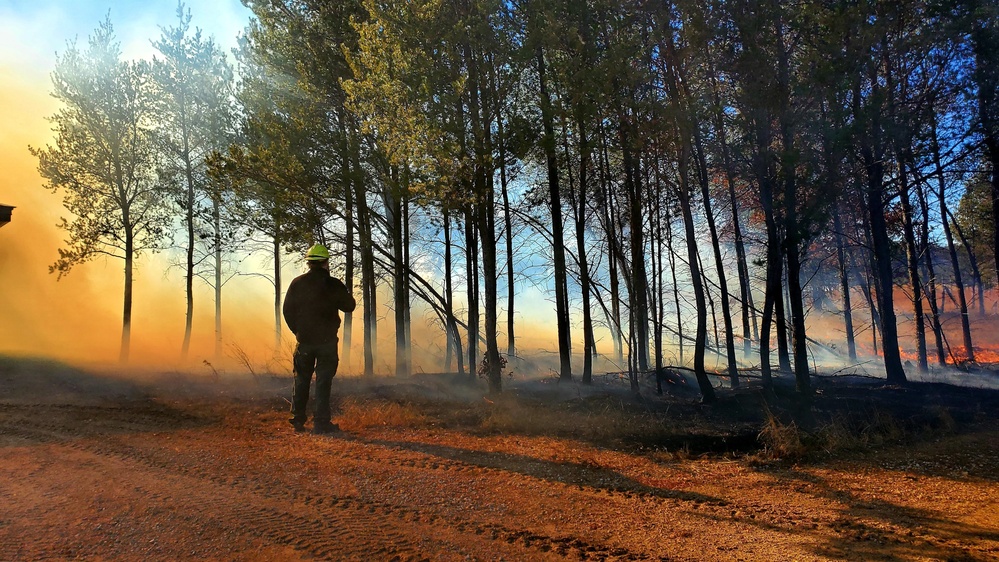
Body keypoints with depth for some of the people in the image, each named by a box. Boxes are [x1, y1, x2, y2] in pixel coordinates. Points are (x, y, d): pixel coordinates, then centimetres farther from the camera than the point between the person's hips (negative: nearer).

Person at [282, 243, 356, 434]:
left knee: (302, 380, 16)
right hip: (327, 340, -3)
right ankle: (321, 422, 1)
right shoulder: (334, 284, -8)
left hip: (304, 340, 3)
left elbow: (287, 311, 5)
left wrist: (297, 331, 16)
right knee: (323, 381, 2)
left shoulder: (297, 283, 0)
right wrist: (350, 296, 22)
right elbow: (349, 306, 1)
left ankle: (297, 419, 22)